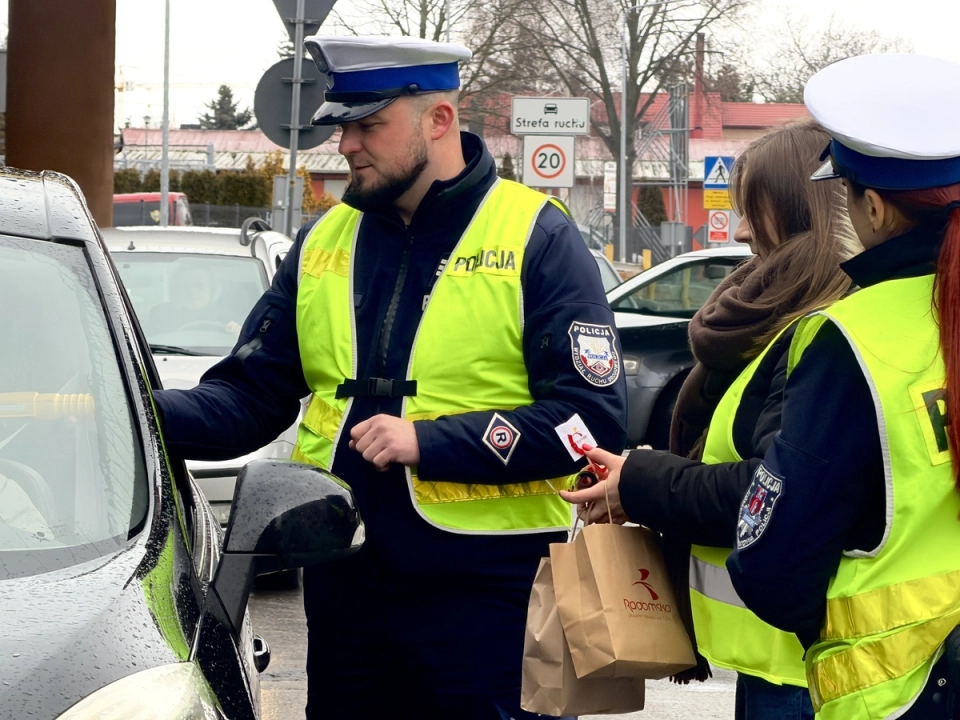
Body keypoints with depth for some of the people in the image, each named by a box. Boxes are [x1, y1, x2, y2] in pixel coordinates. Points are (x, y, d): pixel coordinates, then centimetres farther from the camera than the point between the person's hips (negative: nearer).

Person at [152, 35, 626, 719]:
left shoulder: (538, 240, -6)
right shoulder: (323, 242, 10)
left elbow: (595, 419, -13)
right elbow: (250, 396, 11)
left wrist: (428, 442, -20)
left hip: (487, 587, -5)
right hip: (343, 580, 5)